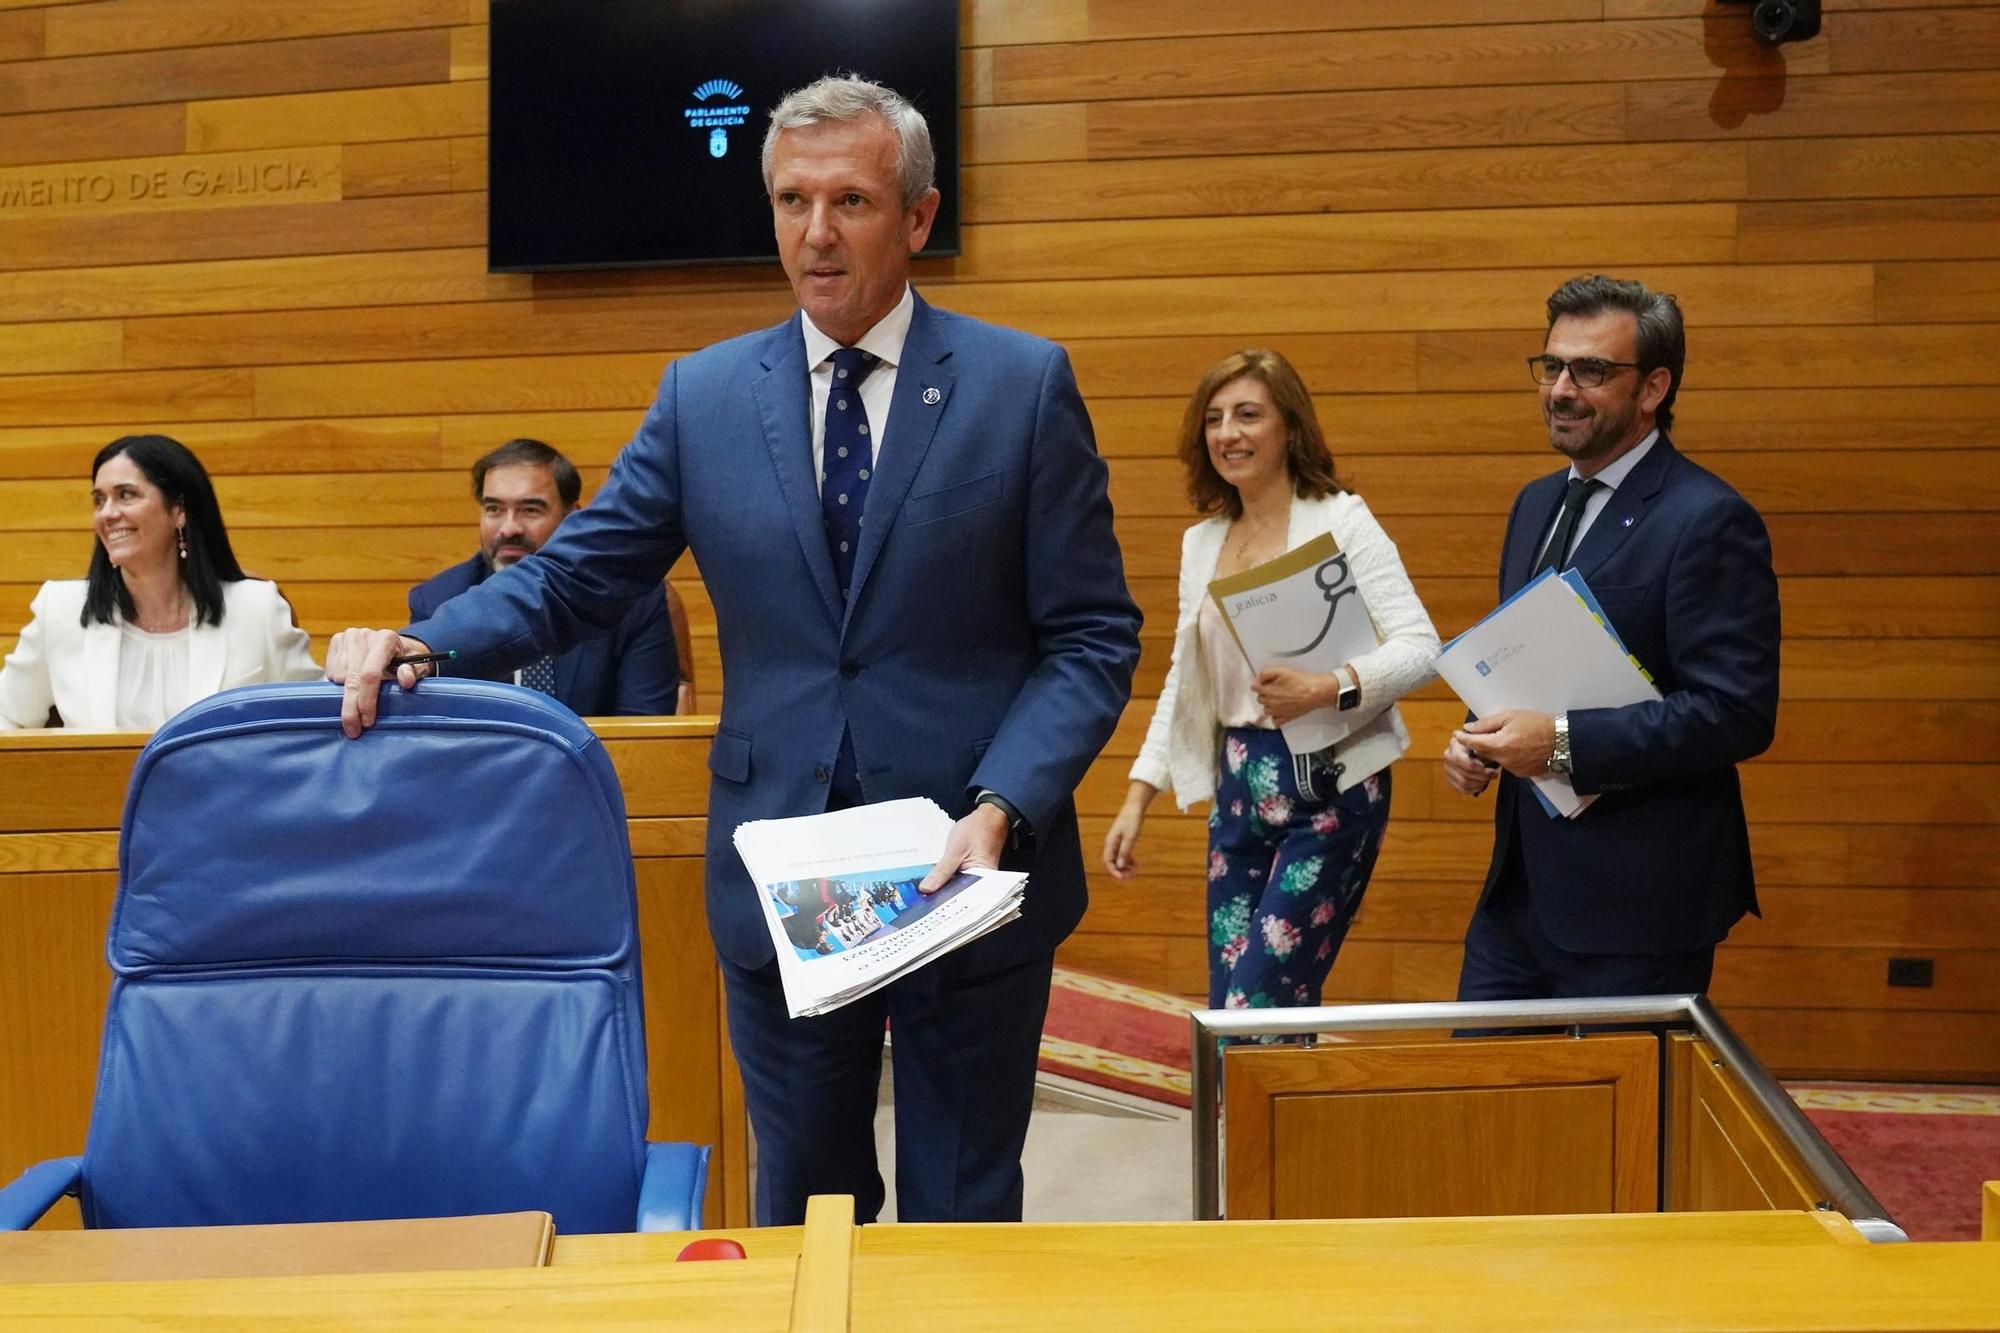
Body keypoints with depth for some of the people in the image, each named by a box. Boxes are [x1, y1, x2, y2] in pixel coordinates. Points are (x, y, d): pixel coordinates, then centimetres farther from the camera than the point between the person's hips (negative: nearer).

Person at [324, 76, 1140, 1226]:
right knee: (800, 1209, 19)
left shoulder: (1025, 383, -3)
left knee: (965, 1217, 13)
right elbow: (574, 577, 5)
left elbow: (1093, 637, -5)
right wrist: (419, 643, -13)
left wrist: (1001, 809, -18)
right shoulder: (705, 395, 4)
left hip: (975, 877, -2)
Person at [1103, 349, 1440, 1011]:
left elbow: (1420, 645, -14)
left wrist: (1330, 688, -30)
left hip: (1331, 787, -6)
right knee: (1228, 1008, 8)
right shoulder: (1201, 541, 12)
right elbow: (1183, 681, 15)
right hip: (1238, 791, 6)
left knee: (1258, 1007, -10)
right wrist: (1137, 797, 11)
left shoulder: (1341, 521, -6)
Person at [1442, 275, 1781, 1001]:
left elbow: (1738, 714, -20)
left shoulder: (1709, 520, -14)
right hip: (1520, 884, 8)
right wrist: (1480, 737, 1)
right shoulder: (1537, 503, 12)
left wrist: (1564, 741, -24)